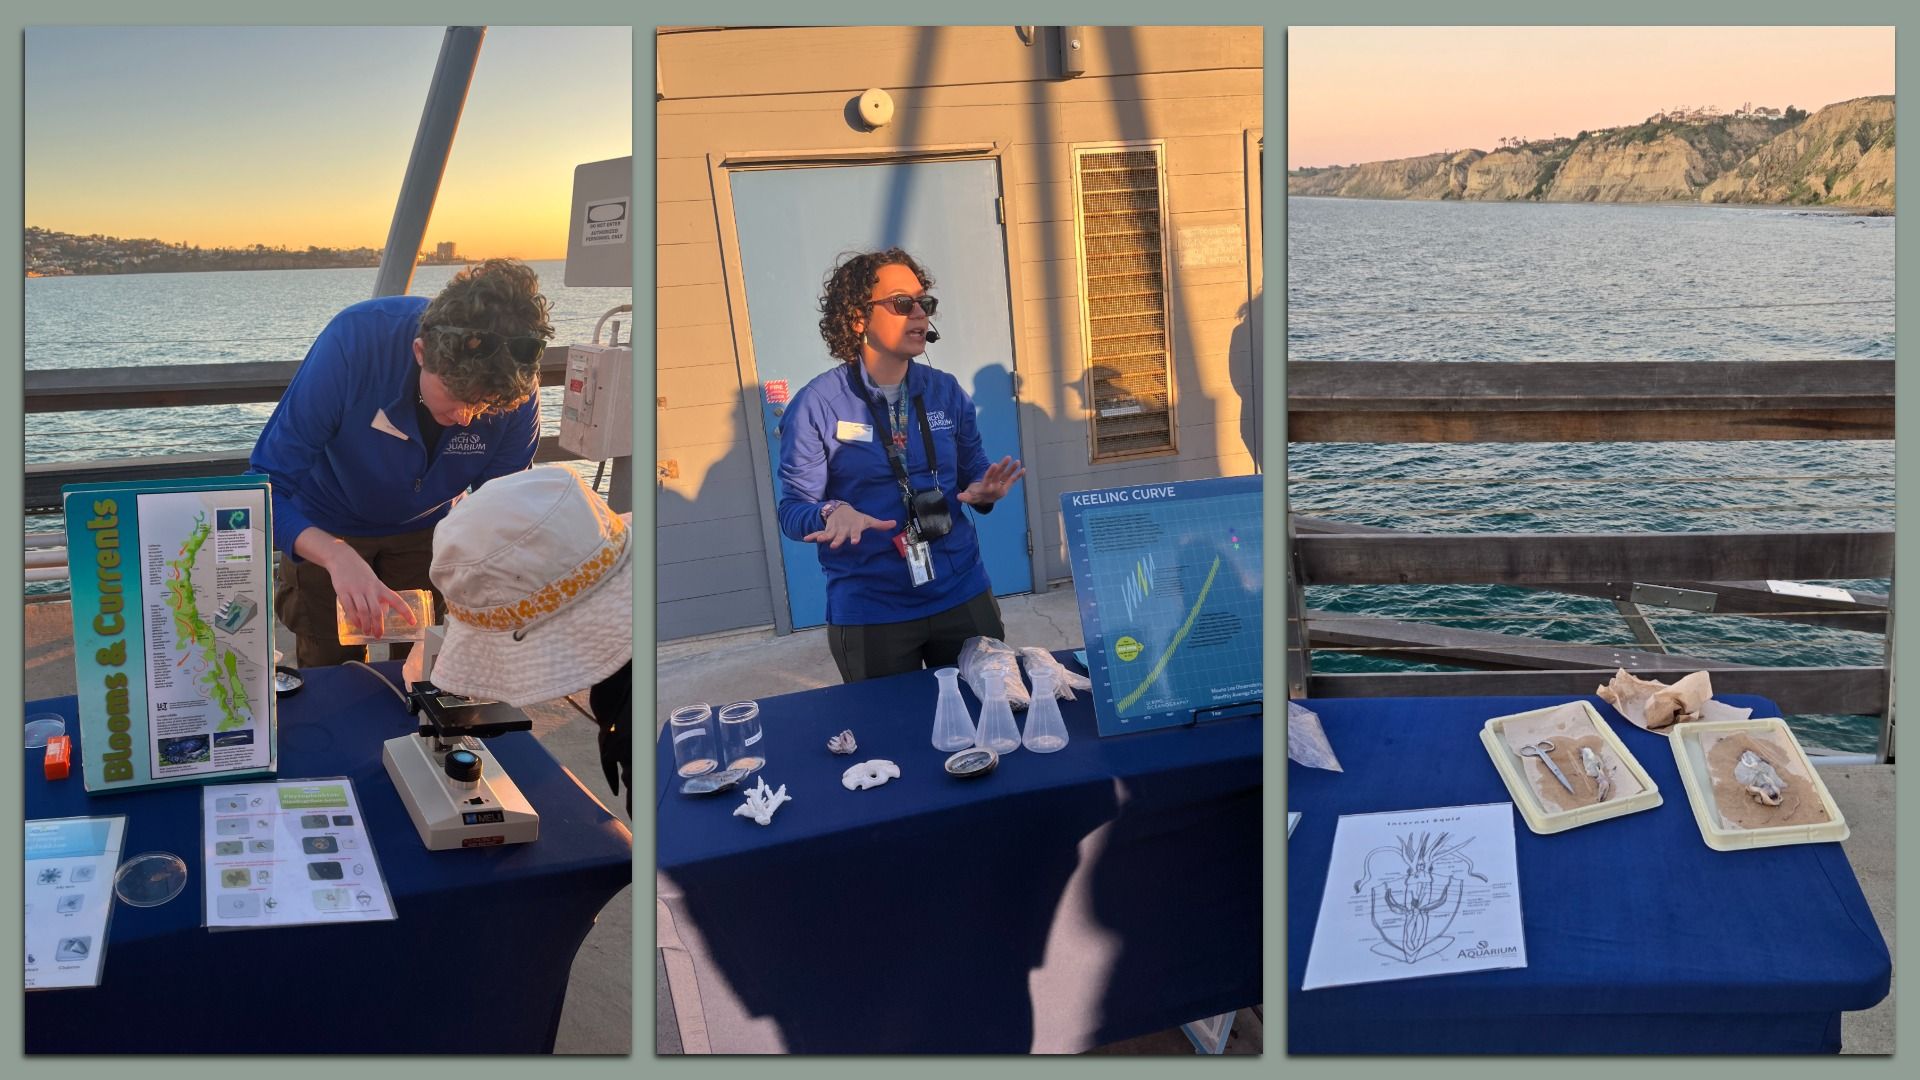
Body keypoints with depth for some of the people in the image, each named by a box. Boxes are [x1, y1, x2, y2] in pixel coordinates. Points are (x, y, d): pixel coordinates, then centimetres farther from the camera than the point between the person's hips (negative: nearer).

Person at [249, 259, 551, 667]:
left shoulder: (518, 388, -28)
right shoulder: (353, 342, -37)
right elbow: (265, 487, -35)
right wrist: (337, 556, -53)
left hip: (425, 530, 2)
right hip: (325, 534, -2)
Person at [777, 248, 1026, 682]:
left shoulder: (946, 392, 3)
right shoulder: (817, 405, -9)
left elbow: (973, 474, 11)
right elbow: (793, 509, -8)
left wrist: (982, 491, -12)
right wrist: (833, 512, -29)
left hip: (962, 596, 4)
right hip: (869, 613, -3)